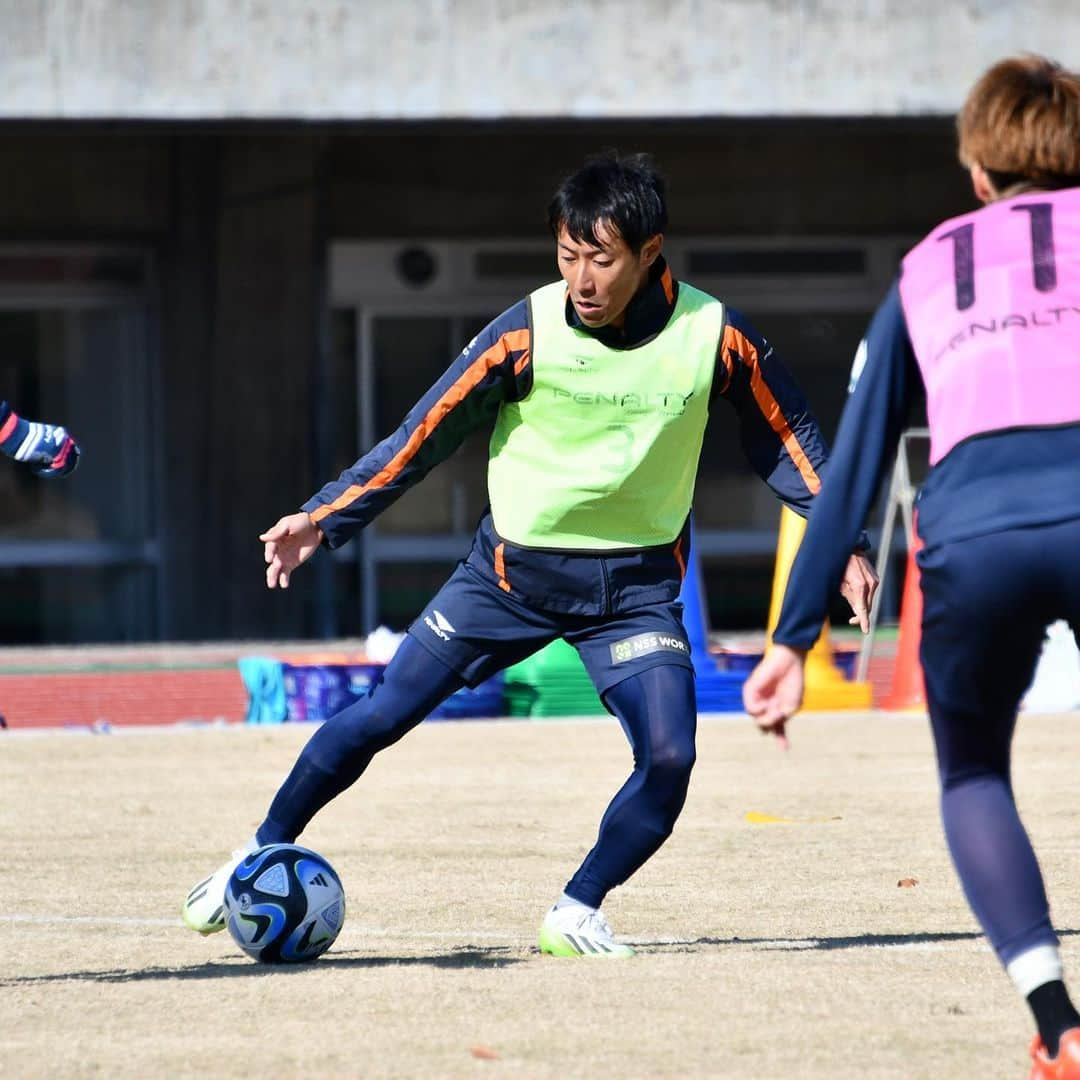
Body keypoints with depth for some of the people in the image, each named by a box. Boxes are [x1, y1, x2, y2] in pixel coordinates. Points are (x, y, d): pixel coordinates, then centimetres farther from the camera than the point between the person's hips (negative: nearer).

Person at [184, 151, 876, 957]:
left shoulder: (714, 339, -14)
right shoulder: (527, 335, -16)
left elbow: (788, 439, 3)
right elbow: (426, 434, -7)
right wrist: (324, 519, -10)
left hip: (636, 583, 0)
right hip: (512, 570, 0)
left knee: (669, 757, -18)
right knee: (380, 716, -4)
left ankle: (578, 912, 3)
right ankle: (262, 856, 14)